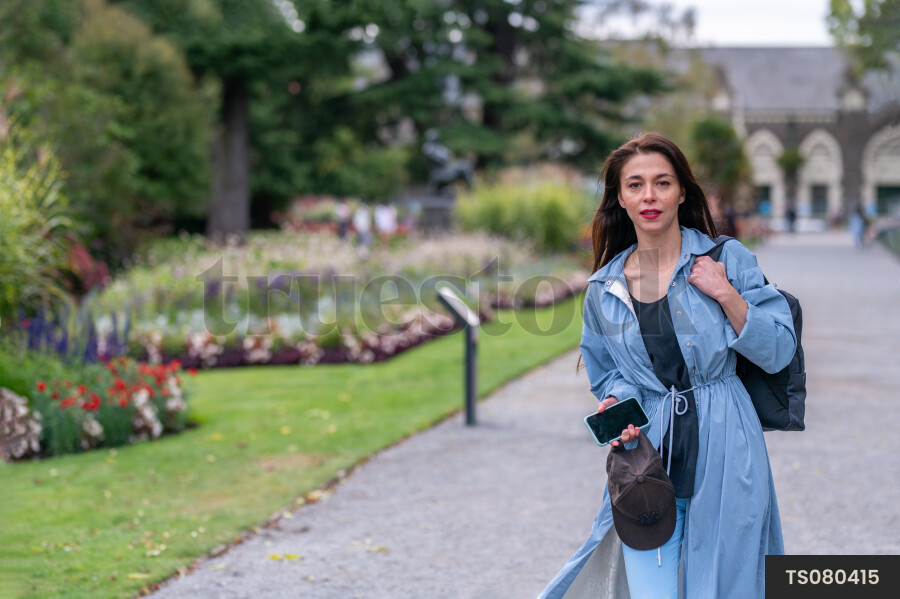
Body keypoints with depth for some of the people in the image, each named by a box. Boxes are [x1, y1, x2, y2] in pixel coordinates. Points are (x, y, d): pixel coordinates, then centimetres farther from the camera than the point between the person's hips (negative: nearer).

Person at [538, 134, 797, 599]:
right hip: (647, 459, 2)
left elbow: (778, 352, -1)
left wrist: (726, 295, -13)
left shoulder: (728, 260, -1)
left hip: (723, 454, -1)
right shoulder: (603, 289, 7)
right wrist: (617, 406, -3)